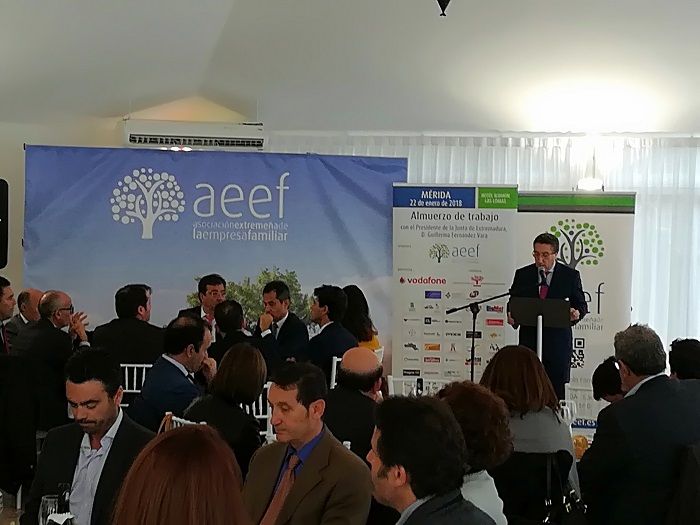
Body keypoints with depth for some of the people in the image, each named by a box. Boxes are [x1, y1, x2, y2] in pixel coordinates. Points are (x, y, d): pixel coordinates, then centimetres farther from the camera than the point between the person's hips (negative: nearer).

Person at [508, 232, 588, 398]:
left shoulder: (570, 275, 5)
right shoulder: (522, 274, 9)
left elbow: (581, 305, 8)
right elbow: (513, 303, 12)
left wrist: (576, 313, -14)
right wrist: (512, 316, -10)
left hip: (558, 343, -1)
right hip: (529, 340, 1)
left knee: (557, 391, -1)